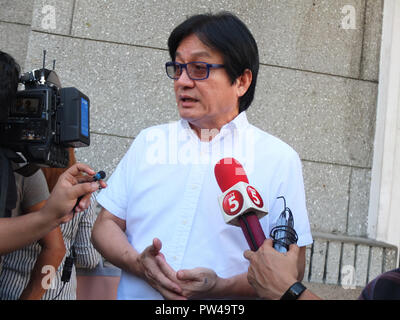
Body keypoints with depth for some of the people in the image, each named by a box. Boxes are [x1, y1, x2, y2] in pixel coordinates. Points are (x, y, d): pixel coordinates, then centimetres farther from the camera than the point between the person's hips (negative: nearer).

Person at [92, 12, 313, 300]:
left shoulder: (279, 160, 0)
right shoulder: (148, 142, 10)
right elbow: (106, 224, 10)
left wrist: (222, 287, -16)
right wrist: (137, 262, -9)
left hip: (224, 300, -2)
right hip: (137, 293, 3)